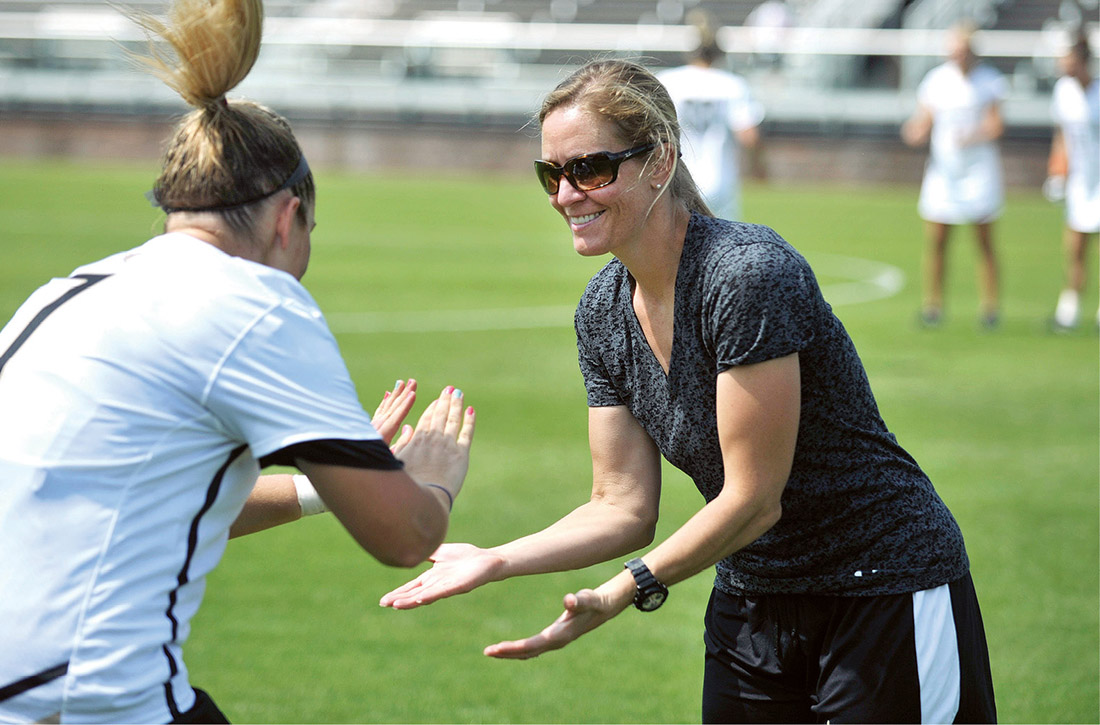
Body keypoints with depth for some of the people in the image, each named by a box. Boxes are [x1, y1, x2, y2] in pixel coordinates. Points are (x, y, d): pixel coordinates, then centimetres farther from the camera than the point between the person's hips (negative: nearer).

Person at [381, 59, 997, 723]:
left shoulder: (750, 274, -25)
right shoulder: (604, 310, -1)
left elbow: (752, 500, -24)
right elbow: (624, 507, 1)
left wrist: (620, 594, -25)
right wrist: (494, 562, -11)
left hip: (889, 593, -7)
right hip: (751, 605, 7)